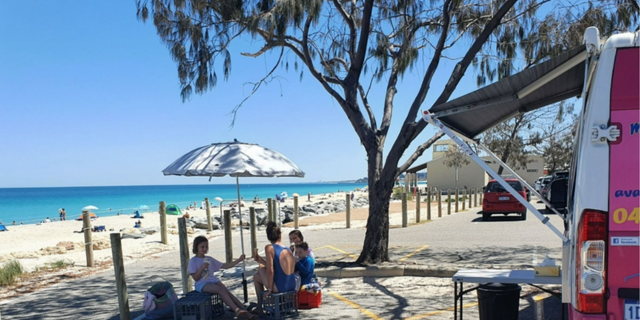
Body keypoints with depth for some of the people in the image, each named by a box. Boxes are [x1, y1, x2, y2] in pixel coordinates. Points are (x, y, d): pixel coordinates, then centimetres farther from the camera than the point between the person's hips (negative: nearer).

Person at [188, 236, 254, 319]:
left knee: (227, 291, -22)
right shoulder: (193, 261, 1)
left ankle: (245, 311, -33)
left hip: (213, 281, 5)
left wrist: (239, 260, 6)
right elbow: (195, 278, -6)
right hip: (201, 284, -5)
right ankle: (237, 310, -42)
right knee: (221, 289, -31)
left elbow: (225, 266, 15)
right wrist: (202, 268, -20)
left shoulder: (209, 259, 16)